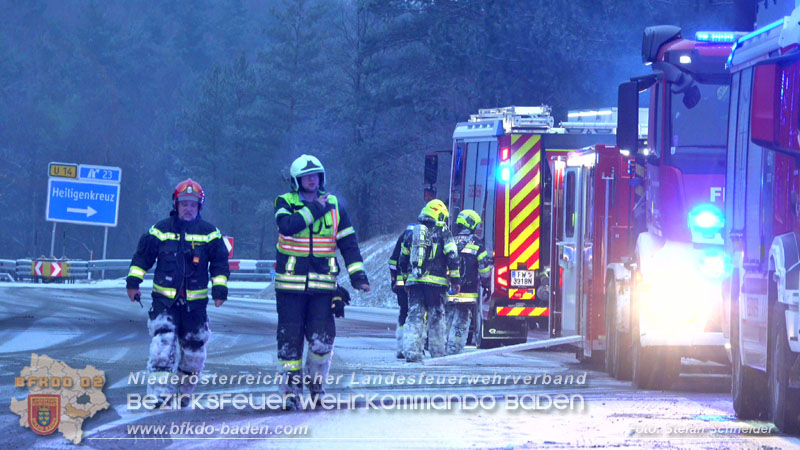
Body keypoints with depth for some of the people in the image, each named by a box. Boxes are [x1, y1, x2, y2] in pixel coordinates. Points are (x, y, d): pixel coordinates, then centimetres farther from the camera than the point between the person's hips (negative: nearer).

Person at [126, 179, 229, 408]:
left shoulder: (209, 234, 4)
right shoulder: (161, 230, 4)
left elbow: (220, 263, 9)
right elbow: (142, 257, 11)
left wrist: (220, 288, -1)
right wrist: (133, 281, 4)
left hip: (195, 302, 1)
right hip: (164, 299, -1)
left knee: (193, 349, 8)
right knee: (162, 345, -16)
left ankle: (183, 392, 27)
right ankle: (160, 393, -18)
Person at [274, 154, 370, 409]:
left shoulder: (334, 206, 10)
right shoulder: (285, 203, 2)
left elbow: (348, 242, 10)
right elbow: (287, 225, -21)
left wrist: (358, 275, 2)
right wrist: (315, 209, -17)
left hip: (322, 285, 2)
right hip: (291, 285, -2)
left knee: (322, 339, -5)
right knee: (290, 340, 0)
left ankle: (316, 382, 16)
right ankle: (290, 390, 8)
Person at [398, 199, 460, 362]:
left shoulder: (411, 232, 14)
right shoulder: (442, 233, 0)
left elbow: (403, 259, 20)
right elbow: (452, 257, -7)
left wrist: (407, 277, 32)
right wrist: (455, 280, -1)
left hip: (415, 281, 3)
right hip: (435, 282, -3)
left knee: (414, 316, 3)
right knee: (436, 318, 5)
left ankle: (411, 351, -8)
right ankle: (437, 352, 8)